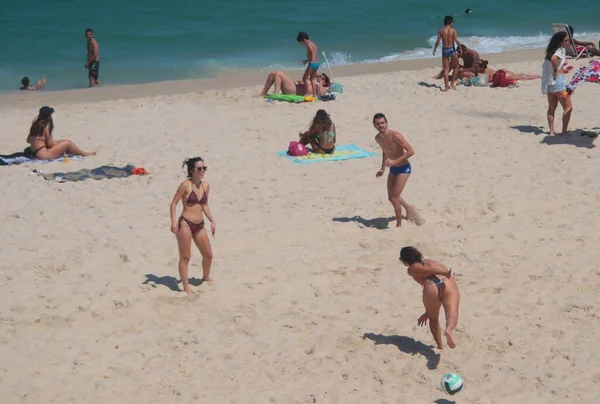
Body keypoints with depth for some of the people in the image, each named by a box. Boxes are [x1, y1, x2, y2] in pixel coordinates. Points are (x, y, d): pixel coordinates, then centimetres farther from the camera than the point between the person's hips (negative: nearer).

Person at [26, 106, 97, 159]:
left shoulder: (35, 124, 6)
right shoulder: (46, 126, -16)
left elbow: (28, 140, 11)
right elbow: (50, 144, -13)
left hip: (35, 153, 9)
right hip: (43, 155, -9)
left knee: (62, 142, 23)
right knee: (68, 143, 2)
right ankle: (84, 154, 21)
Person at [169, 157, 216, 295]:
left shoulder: (206, 186, 7)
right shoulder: (186, 185, -12)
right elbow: (174, 203, -9)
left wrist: (212, 221, 13)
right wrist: (173, 221, -18)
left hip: (199, 225, 7)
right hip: (185, 224, -7)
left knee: (208, 255, 16)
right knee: (185, 257, 0)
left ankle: (206, 277, 41)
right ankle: (186, 287, 8)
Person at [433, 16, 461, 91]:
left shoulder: (441, 31, -2)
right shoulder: (453, 30, -6)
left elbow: (438, 42, -5)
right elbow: (457, 41, -12)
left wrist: (434, 49, 8)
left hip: (444, 50, 2)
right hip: (452, 49, -2)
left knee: (446, 69, 6)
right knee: (456, 66, 21)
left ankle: (447, 87, 5)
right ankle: (453, 82, 17)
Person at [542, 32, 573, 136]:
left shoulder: (552, 50, 12)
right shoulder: (561, 50, -13)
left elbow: (545, 66, 16)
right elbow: (553, 59, -34)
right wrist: (556, 71, -22)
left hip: (548, 82, 9)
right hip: (558, 81, -8)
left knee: (552, 108, 14)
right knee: (568, 108, 1)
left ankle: (552, 131, 15)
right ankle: (564, 132, -2)